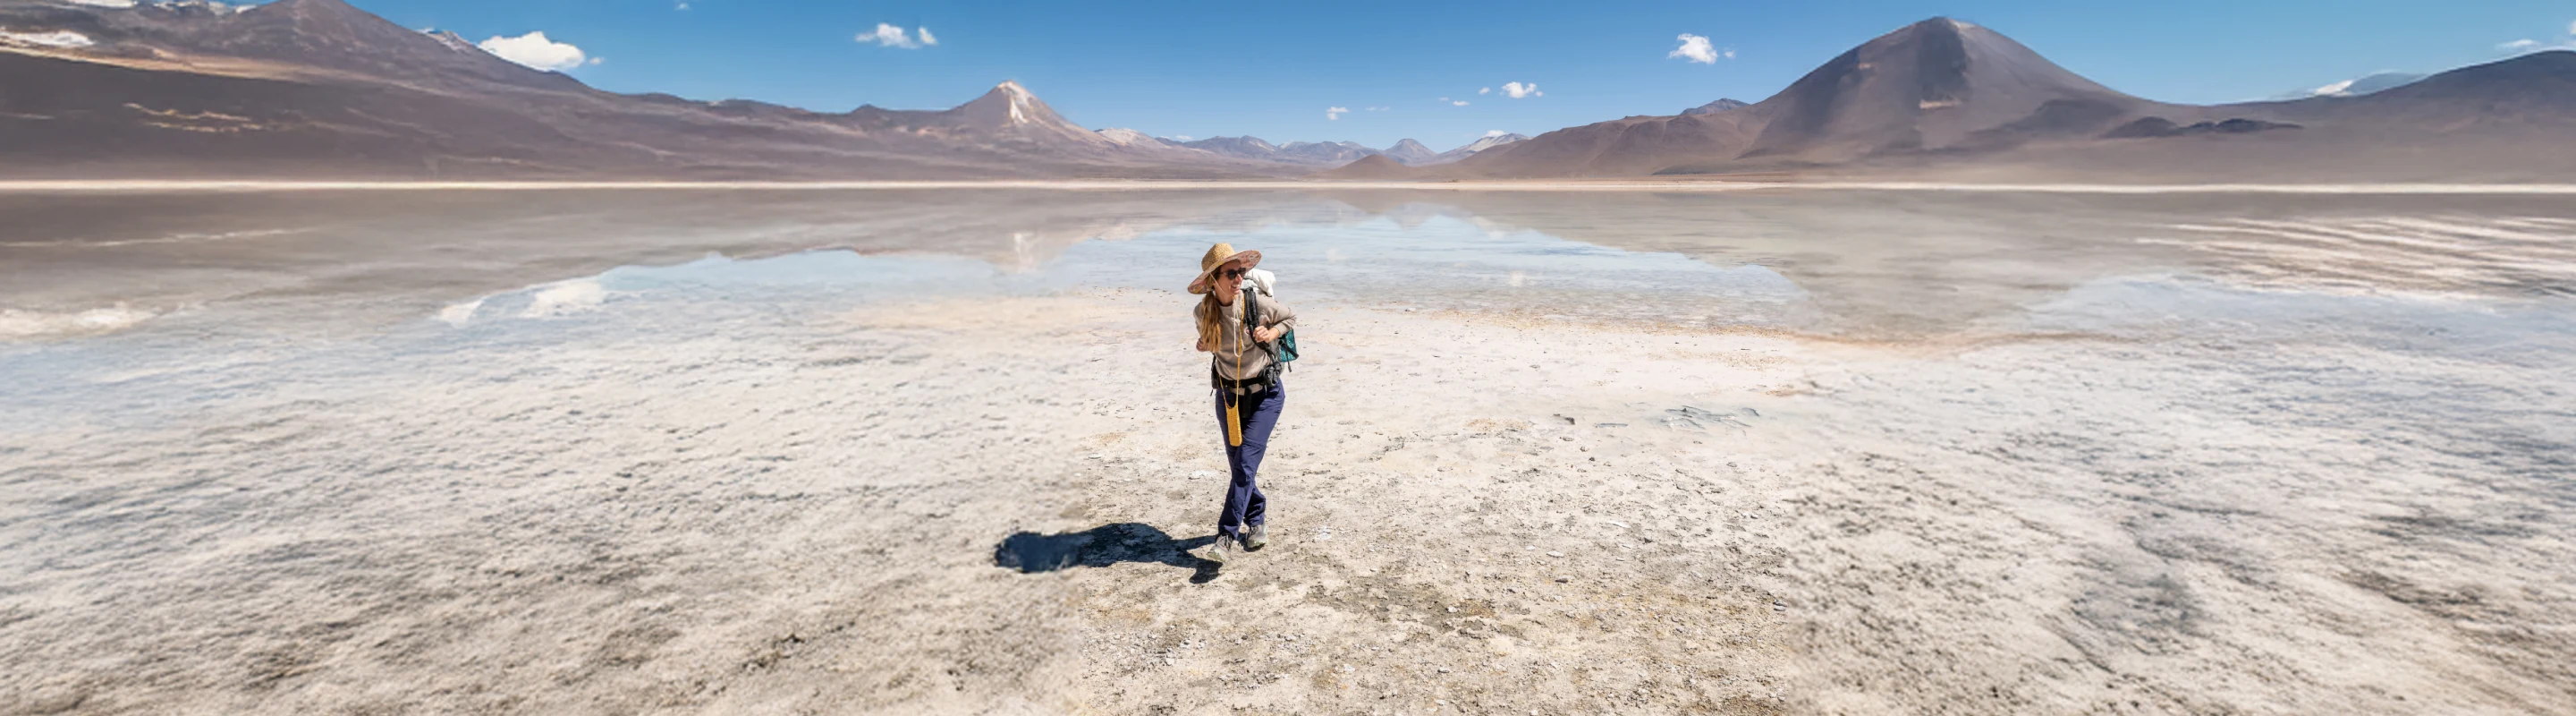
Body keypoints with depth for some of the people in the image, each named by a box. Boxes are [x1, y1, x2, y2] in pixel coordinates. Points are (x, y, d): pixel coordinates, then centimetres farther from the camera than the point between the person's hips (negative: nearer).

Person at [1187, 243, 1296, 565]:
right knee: (1238, 465, 10)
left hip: (1265, 393, -3)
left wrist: (1272, 333, -15)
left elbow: (1291, 317, 4)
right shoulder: (1203, 312, -8)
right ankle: (1257, 521, 31)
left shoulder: (1256, 303, -15)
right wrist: (1205, 342, -9)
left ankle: (1227, 536, -7)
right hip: (1228, 394, 3)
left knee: (1246, 462, -11)